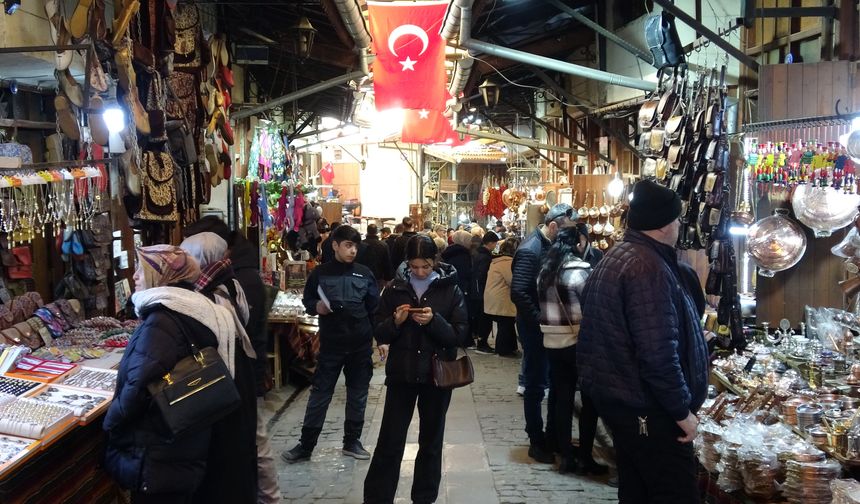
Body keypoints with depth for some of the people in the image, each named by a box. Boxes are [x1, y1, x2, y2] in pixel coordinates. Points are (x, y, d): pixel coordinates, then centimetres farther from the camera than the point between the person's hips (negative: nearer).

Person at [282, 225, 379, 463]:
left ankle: (352, 441, 24)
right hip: (331, 343, -2)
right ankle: (306, 445, 9)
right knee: (320, 394, 1)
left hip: (361, 344, 2)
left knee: (358, 394, 10)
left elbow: (375, 308, 7)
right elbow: (307, 300, 9)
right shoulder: (320, 273, -1)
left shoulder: (365, 274, 3)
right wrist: (316, 307, -13)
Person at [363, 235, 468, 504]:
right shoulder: (395, 288, 0)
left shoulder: (450, 289, -3)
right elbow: (380, 333, 1)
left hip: (437, 373, 0)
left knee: (431, 440, 12)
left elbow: (459, 334, -7)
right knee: (390, 440, 1)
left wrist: (434, 321, -23)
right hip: (401, 373, 0)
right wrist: (395, 322, -19)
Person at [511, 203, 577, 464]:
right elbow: (518, 292, -25)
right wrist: (540, 320, -22)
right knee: (536, 385, 3)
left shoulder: (552, 246, 8)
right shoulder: (530, 250, -18)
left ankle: (553, 436, 27)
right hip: (535, 327, -8)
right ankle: (537, 442, 15)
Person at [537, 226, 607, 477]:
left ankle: (566, 456, 16)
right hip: (579, 344, -7)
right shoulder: (580, 271, -15)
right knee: (590, 401, 6)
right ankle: (585, 458, 10)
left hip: (553, 343, 7)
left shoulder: (545, 271, 8)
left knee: (562, 399, 11)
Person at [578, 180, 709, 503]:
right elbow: (659, 354, -27)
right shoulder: (649, 268, -21)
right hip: (647, 408, -10)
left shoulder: (613, 259, 12)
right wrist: (682, 410, -17)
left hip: (617, 398, 10)